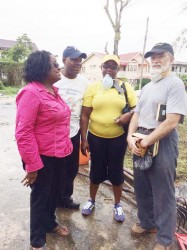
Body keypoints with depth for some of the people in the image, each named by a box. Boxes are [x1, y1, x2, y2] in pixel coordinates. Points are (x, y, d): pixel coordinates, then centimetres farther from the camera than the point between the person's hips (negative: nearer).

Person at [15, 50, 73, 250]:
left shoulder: (53, 91, 8)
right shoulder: (31, 93, -20)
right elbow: (23, 133, -23)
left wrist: (66, 147, 16)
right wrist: (32, 165, -21)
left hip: (59, 154, 8)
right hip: (43, 157, -8)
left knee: (54, 192, 24)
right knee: (40, 197, 11)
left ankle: (50, 223, 50)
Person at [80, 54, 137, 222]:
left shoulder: (126, 87, 1)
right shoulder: (93, 88, -2)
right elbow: (84, 115, -3)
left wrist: (129, 115, -19)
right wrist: (84, 139, -6)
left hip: (118, 138, 0)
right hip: (96, 138, 0)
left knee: (116, 171, 13)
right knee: (96, 170, 15)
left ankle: (118, 205, 35)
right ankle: (92, 200, 39)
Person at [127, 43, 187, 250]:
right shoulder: (146, 87, 15)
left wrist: (146, 142, -17)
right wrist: (131, 137, -2)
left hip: (161, 142, -7)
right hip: (140, 142, 8)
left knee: (163, 193, 5)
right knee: (141, 187, 18)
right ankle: (147, 222, 40)